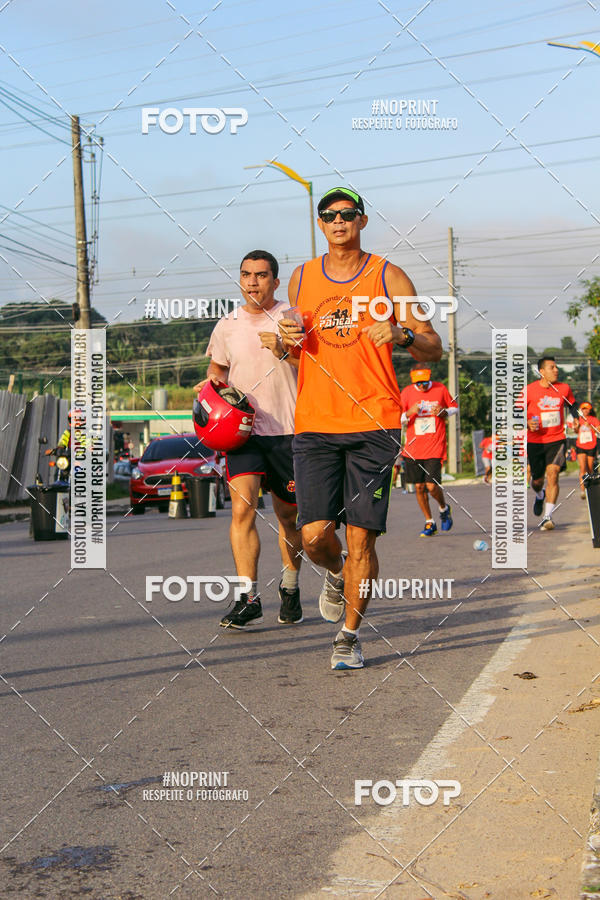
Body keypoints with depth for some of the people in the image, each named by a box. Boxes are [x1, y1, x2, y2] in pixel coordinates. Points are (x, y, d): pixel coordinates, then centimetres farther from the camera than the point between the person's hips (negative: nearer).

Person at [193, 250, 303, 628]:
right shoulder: (227, 326, 10)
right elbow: (217, 369, 25)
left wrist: (284, 352, -18)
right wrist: (212, 384, 4)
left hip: (288, 430, -1)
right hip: (243, 428, 1)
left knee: (288, 516, 9)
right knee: (243, 508, -18)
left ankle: (290, 588, 32)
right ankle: (249, 599, -16)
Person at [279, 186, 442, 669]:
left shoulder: (388, 277, 4)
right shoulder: (301, 278, 13)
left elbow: (434, 348, 5)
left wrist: (402, 335, -16)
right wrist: (287, 339, 2)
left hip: (374, 424, -2)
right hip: (314, 425, 2)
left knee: (361, 537, -4)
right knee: (314, 535, -6)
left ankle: (350, 635, 13)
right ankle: (337, 574, 29)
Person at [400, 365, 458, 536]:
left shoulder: (440, 389, -1)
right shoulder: (407, 392, 0)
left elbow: (455, 407, 13)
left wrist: (443, 412, -9)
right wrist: (409, 413, -22)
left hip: (435, 447, -2)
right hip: (413, 449, 2)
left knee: (432, 486, -10)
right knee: (419, 487, 4)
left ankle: (444, 509, 22)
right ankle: (430, 522, 20)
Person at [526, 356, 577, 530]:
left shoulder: (564, 388, 0)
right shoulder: (530, 390, -8)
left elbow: (572, 405, 19)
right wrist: (527, 423, -20)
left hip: (557, 439, 0)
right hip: (535, 441, 0)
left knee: (552, 474, -18)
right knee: (537, 480, 10)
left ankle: (547, 516, -16)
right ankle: (540, 496, 48)